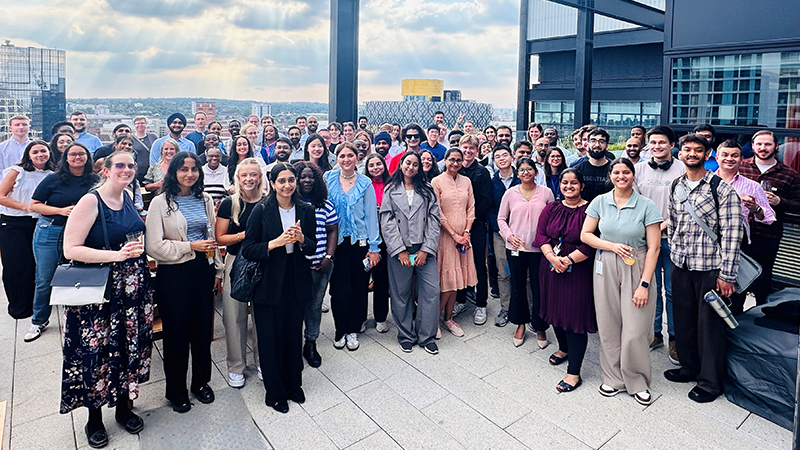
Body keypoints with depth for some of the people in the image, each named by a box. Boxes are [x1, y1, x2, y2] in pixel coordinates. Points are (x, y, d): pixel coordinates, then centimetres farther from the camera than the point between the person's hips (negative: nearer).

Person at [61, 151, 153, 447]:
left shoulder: (127, 197, 7)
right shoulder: (90, 201, -12)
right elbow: (70, 249, -18)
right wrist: (116, 255, -26)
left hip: (133, 289, 6)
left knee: (130, 346, 12)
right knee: (97, 352, 4)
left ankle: (124, 407, 31)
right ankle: (94, 420, 24)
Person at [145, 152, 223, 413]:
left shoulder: (205, 200, 8)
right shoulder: (161, 203, -6)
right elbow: (154, 247, -12)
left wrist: (218, 269, 12)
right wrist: (190, 247, -16)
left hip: (203, 270, 4)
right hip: (173, 274, -4)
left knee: (203, 328, 12)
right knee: (176, 332, 7)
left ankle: (201, 382, 32)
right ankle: (176, 391, 26)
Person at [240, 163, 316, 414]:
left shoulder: (306, 210, 3)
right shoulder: (261, 211, -6)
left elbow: (313, 248, 6)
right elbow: (247, 249, -9)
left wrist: (301, 239, -15)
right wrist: (275, 243, -22)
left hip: (296, 283, 3)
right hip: (268, 283, -3)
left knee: (294, 335, 11)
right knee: (271, 338, 6)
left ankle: (294, 385, 32)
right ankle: (275, 392, 25)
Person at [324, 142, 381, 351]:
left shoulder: (365, 183, 1)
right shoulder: (328, 179, 3)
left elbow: (371, 215, 2)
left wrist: (374, 247, -2)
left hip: (359, 242, 0)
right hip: (337, 242, 0)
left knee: (358, 287, 6)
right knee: (339, 288, -3)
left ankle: (352, 330, 23)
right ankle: (340, 330, 17)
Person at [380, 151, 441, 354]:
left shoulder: (427, 190, 11)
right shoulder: (391, 190, 8)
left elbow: (434, 220, 4)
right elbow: (387, 222, 0)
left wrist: (426, 249, -5)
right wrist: (400, 250, -8)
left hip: (424, 250, 1)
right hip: (399, 250, -1)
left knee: (431, 290, -4)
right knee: (402, 293, 4)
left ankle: (427, 336, 10)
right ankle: (406, 335, 21)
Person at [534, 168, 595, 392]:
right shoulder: (551, 209, 7)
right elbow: (541, 235, 1)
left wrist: (569, 260, -20)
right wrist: (552, 257, -14)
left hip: (578, 272, -5)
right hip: (551, 269, 5)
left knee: (575, 314, -3)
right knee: (556, 309, 18)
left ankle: (574, 372, 6)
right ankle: (564, 348, 45)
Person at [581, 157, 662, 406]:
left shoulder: (647, 205, -5)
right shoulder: (600, 202, 3)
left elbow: (653, 247, -7)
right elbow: (585, 234, 5)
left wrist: (644, 284, -12)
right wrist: (611, 246, -11)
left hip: (636, 270, -2)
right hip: (605, 269, 2)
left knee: (635, 330, -1)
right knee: (608, 327, 8)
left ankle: (637, 382, 21)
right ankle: (613, 378, 26)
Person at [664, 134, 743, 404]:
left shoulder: (721, 188, -10)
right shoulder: (676, 186, 8)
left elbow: (731, 232, -12)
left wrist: (727, 275, -15)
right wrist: (674, 253, 15)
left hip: (710, 266, -5)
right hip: (680, 264, 6)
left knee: (710, 324, 3)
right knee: (683, 318, 15)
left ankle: (710, 381, 18)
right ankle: (689, 367, 33)